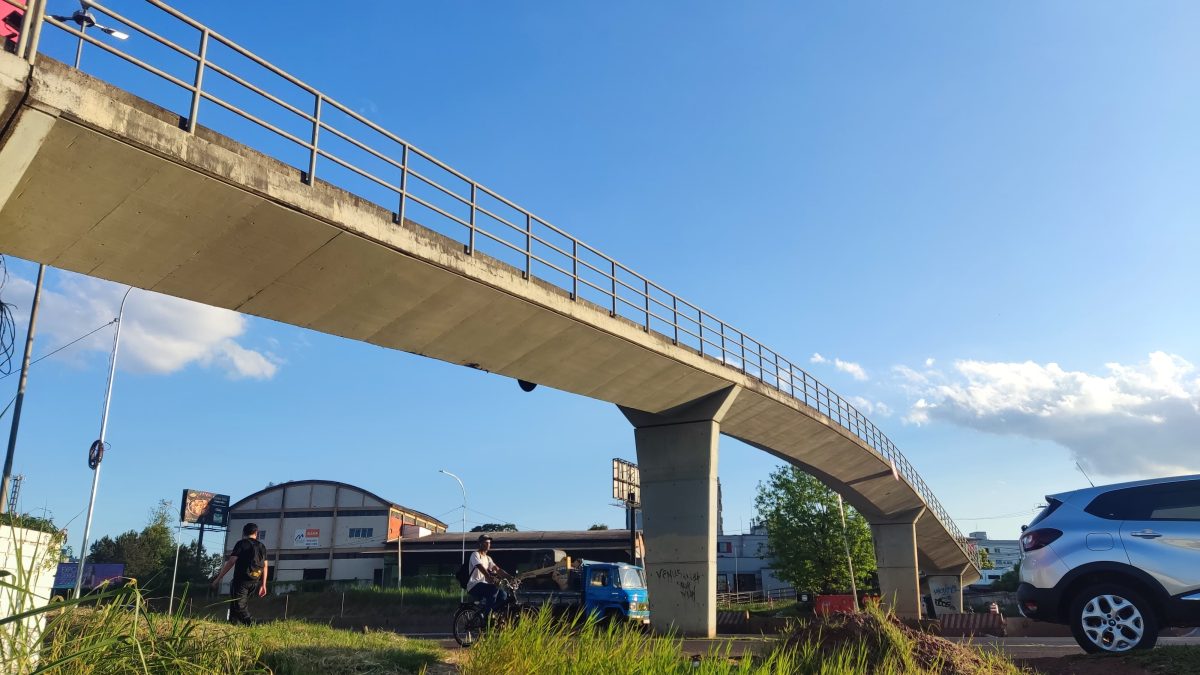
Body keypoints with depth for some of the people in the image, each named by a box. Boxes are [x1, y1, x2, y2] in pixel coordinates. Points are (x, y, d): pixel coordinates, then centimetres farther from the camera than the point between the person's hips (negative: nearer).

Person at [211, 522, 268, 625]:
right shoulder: (262, 546, 13)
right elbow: (265, 566, 11)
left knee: (238, 606, -6)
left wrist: (218, 578, -6)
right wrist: (263, 585, 15)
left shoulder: (241, 543, -1)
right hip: (255, 582, 6)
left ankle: (247, 624, -20)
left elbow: (231, 562, -10)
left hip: (241, 580, -5)